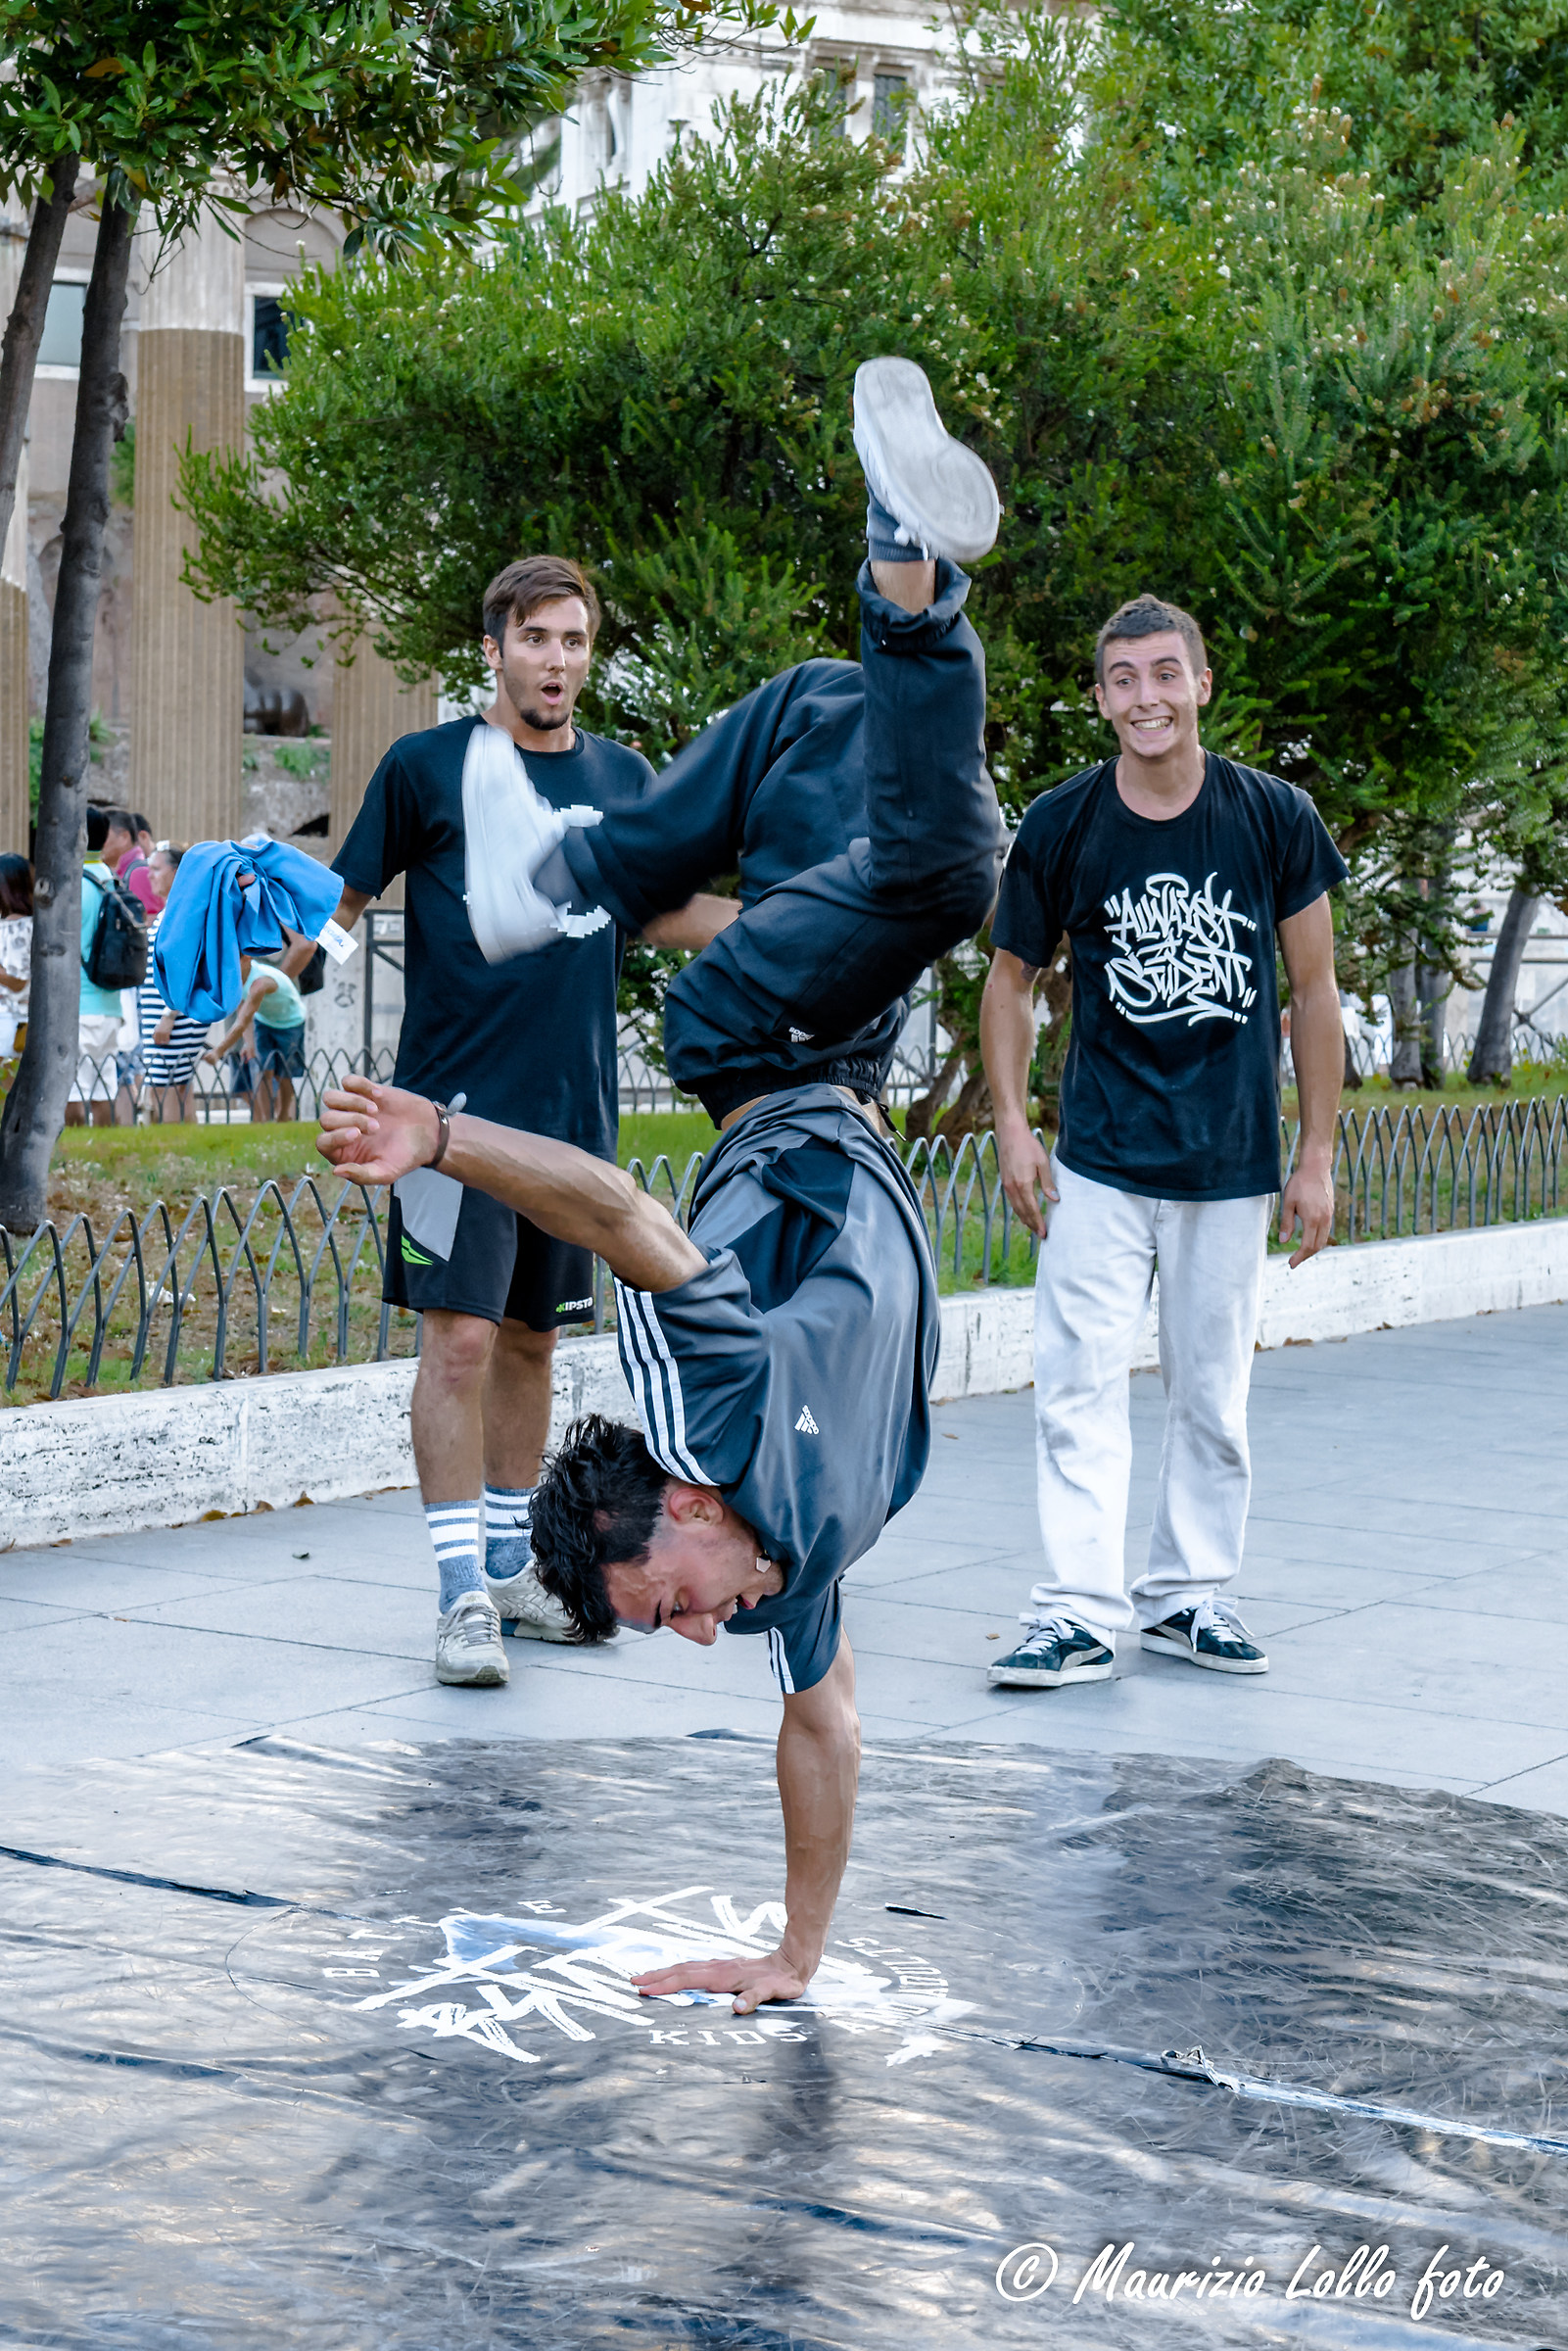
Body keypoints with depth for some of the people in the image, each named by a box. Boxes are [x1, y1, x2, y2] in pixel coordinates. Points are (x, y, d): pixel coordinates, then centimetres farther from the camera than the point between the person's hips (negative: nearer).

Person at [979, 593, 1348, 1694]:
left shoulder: (1276, 818, -4)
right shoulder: (1060, 827, -4)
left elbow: (1314, 990, 3)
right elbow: (1014, 979, 9)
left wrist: (1319, 1157, 2)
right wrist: (1012, 1125, -2)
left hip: (1232, 1167, 1)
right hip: (1099, 1163, -1)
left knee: (1213, 1396, 9)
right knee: (1080, 1387, -7)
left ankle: (1187, 1594, 22)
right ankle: (1080, 1614, -5)